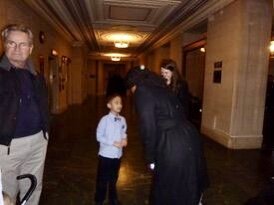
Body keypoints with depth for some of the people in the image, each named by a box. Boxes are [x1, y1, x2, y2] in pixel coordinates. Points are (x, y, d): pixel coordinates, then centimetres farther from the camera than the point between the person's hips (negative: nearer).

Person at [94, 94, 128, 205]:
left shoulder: (122, 120, -3)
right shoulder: (105, 119, -17)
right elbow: (99, 136, -14)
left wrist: (124, 139, -11)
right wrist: (113, 143, -20)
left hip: (117, 154, 5)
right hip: (106, 154, -4)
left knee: (113, 178, 22)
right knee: (102, 179, 11)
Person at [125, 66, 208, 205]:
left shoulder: (142, 91, -6)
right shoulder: (160, 88, 18)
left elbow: (148, 127, -12)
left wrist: (151, 159, -1)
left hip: (173, 146, -8)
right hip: (189, 138, 8)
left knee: (167, 193, 14)